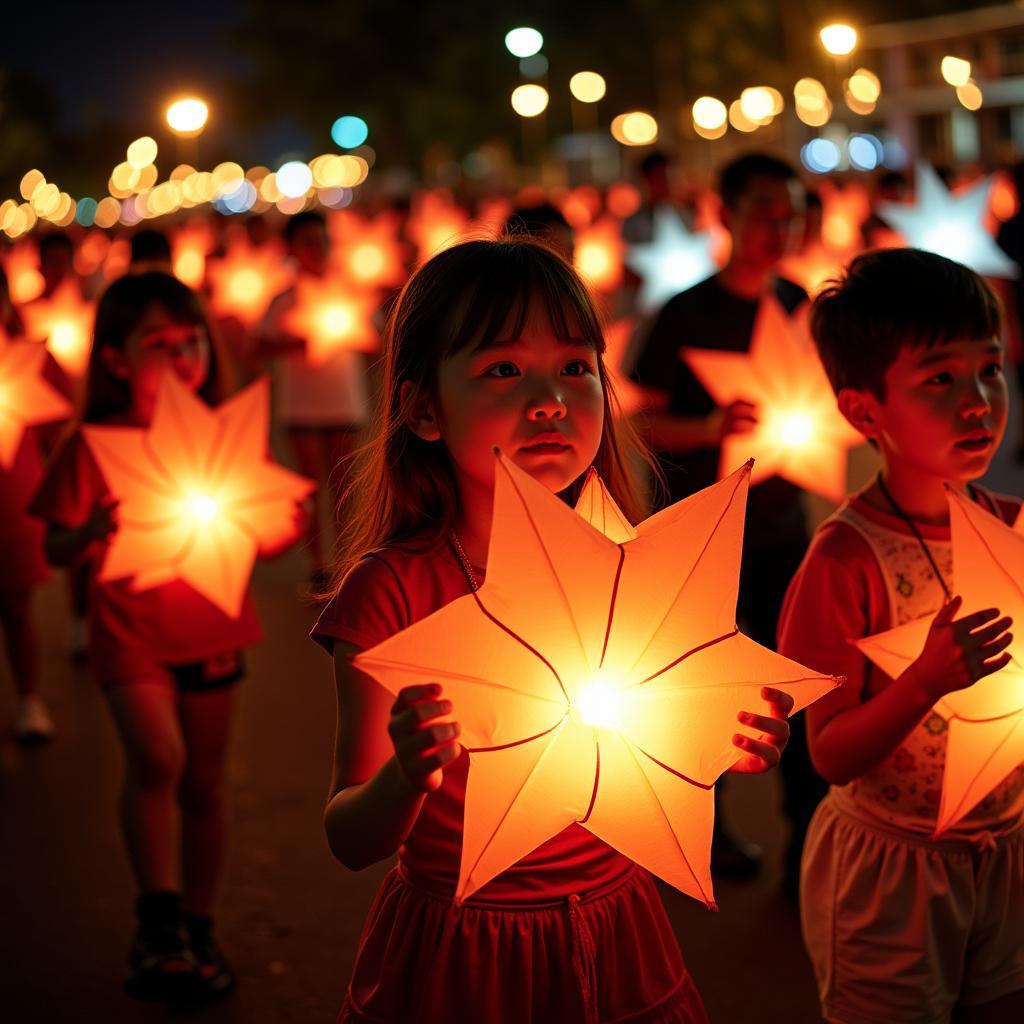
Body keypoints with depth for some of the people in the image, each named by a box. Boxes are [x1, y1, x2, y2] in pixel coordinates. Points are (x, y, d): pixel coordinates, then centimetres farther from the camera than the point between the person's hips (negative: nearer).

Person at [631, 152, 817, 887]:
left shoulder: (800, 308, 4)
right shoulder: (687, 314, -9)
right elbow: (643, 421, -10)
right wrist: (709, 428, -27)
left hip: (780, 528, 4)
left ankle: (810, 844, 8)